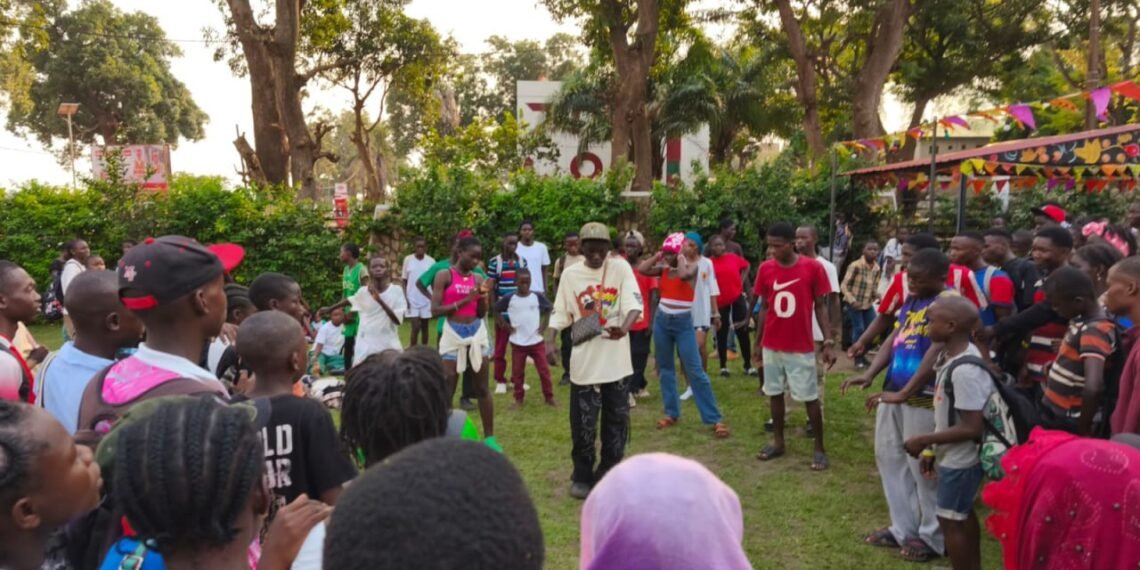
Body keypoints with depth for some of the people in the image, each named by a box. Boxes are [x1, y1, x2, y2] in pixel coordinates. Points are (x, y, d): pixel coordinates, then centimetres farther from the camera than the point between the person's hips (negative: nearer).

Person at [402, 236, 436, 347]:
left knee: (424, 327, 8)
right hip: (412, 300, -1)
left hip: (427, 300, 1)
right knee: (416, 327, -8)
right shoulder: (408, 260, -1)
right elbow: (404, 281, 4)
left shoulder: (431, 261, 0)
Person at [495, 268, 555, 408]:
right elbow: (497, 311, 6)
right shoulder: (509, 298, -6)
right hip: (518, 343, 0)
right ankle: (518, 399, 20)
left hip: (536, 341, 0)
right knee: (517, 372, 7)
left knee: (544, 370, 2)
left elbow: (551, 309, 10)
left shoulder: (538, 296, -3)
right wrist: (506, 325, 0)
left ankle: (549, 397, 15)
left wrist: (544, 325, 2)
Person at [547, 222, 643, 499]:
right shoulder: (570, 274, 1)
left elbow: (634, 304, -12)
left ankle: (608, 476, 25)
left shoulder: (621, 268, -3)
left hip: (616, 359, 0)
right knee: (583, 423, 4)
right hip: (584, 361, 0)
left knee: (616, 419, 10)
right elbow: (559, 313, 5)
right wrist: (549, 342, -10)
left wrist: (624, 327, -32)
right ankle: (582, 477, 20)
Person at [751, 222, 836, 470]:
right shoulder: (765, 268, -1)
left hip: (801, 347, -3)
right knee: (774, 393, 12)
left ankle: (819, 449, 15)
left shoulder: (813, 268, -10)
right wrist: (758, 342, 9)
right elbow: (763, 308, 7)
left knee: (810, 397, 4)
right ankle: (777, 442, 26)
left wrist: (829, 342, -9)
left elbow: (821, 307, -4)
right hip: (771, 346, 3)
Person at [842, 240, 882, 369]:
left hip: (868, 304, 6)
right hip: (854, 303, -6)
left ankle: (862, 354, 26)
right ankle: (858, 359, 9)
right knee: (859, 329, -6)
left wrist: (877, 295, -11)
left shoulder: (877, 269, 1)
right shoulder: (855, 266, -18)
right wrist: (852, 300, -26)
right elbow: (844, 285, -16)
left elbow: (874, 287, 11)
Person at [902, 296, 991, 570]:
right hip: (953, 456, 9)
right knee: (963, 515, 22)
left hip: (959, 459, -9)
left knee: (951, 520, 5)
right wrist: (932, 449, 13)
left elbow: (972, 428, -28)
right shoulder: (949, 356, 0)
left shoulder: (966, 370, -30)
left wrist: (923, 440, -22)